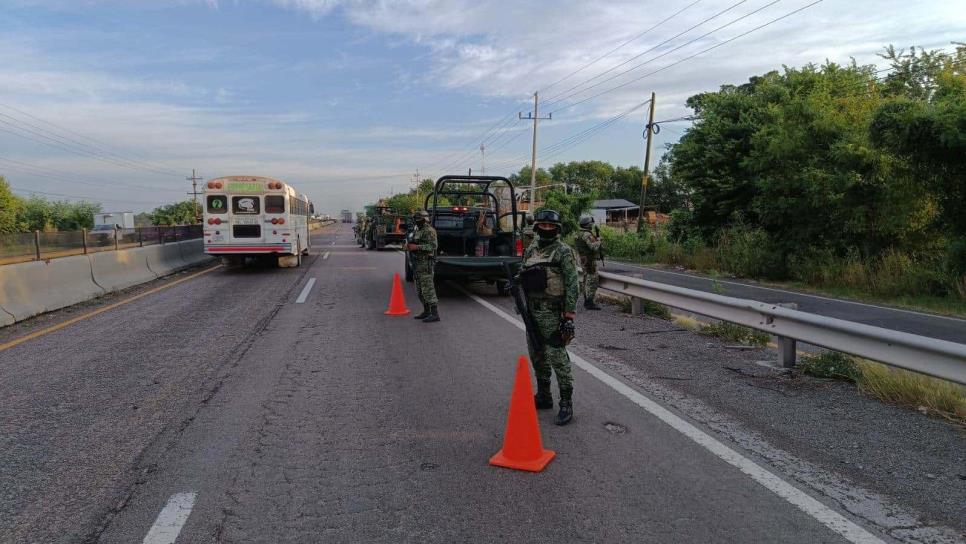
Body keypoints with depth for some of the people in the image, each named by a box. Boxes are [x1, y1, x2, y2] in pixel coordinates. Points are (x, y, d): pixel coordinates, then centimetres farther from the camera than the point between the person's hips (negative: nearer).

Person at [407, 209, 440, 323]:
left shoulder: (429, 231, -13)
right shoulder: (417, 230, 17)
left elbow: (433, 246, -23)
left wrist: (416, 247, -24)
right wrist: (409, 245, 4)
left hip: (425, 264, -10)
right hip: (417, 264, 10)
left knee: (428, 289, -10)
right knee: (420, 290, 14)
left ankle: (435, 314, -8)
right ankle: (426, 312, 24)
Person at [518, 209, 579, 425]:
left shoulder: (563, 251, -9)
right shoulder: (531, 250, 12)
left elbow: (572, 285, -12)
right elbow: (523, 276, 23)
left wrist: (569, 316, -17)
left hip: (552, 312, -7)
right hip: (532, 310, 8)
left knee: (558, 358, -7)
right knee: (537, 356, 15)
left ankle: (566, 404, 3)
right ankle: (543, 397, 30)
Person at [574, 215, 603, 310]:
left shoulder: (579, 234, 12)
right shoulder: (587, 235, -19)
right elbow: (594, 247, -29)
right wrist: (598, 240, -8)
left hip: (584, 260, 10)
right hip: (590, 261, -10)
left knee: (587, 281, 16)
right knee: (593, 281, -8)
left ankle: (586, 301, 22)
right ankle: (590, 302, -10)